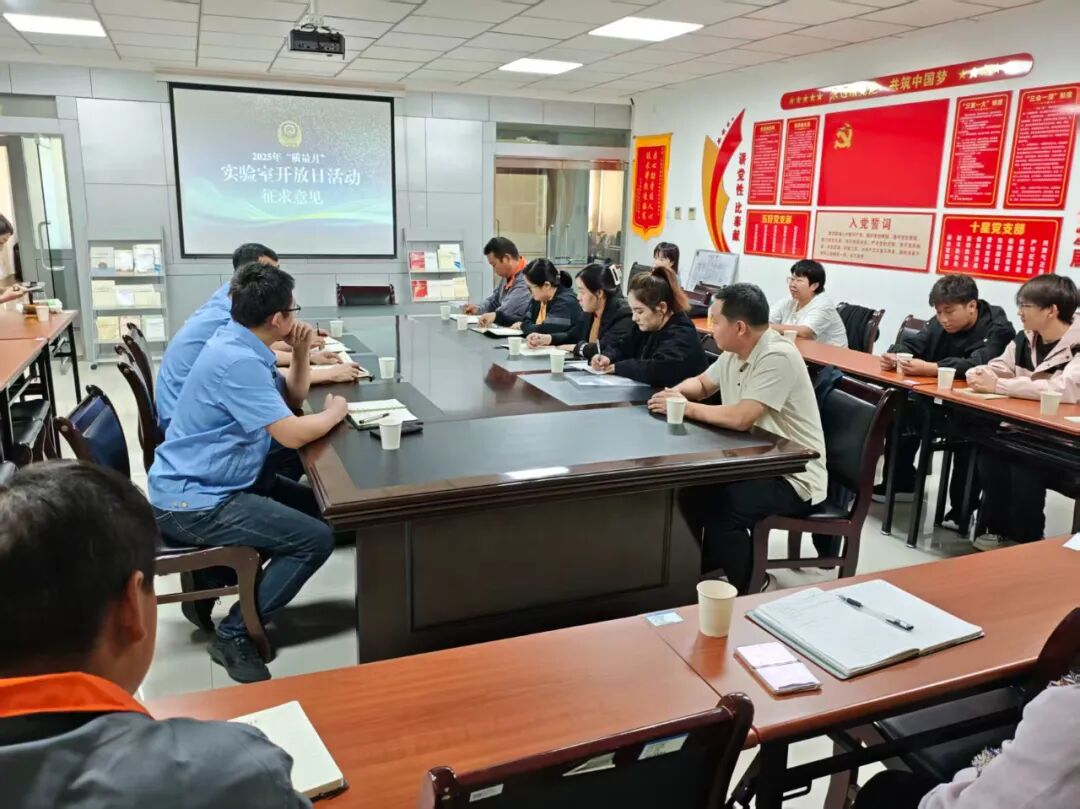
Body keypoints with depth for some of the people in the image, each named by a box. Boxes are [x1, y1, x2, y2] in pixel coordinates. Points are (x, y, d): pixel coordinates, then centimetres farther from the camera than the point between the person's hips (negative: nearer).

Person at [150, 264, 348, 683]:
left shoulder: (242, 346, 6)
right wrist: (334, 412, -7)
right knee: (317, 538, -16)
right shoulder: (237, 360, -25)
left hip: (210, 482, 10)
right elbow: (292, 434, -27)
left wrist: (301, 354, 1)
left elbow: (291, 399, 18)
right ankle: (234, 634, -2)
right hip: (192, 503, -10)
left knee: (317, 505, 15)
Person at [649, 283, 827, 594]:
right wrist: (677, 392, -3)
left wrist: (687, 407, -18)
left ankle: (740, 592, -3)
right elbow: (703, 383, 20)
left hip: (793, 478, -9)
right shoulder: (734, 353, 4)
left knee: (720, 502, -25)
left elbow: (740, 418, -31)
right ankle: (697, 567, 15)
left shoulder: (777, 357, -23)